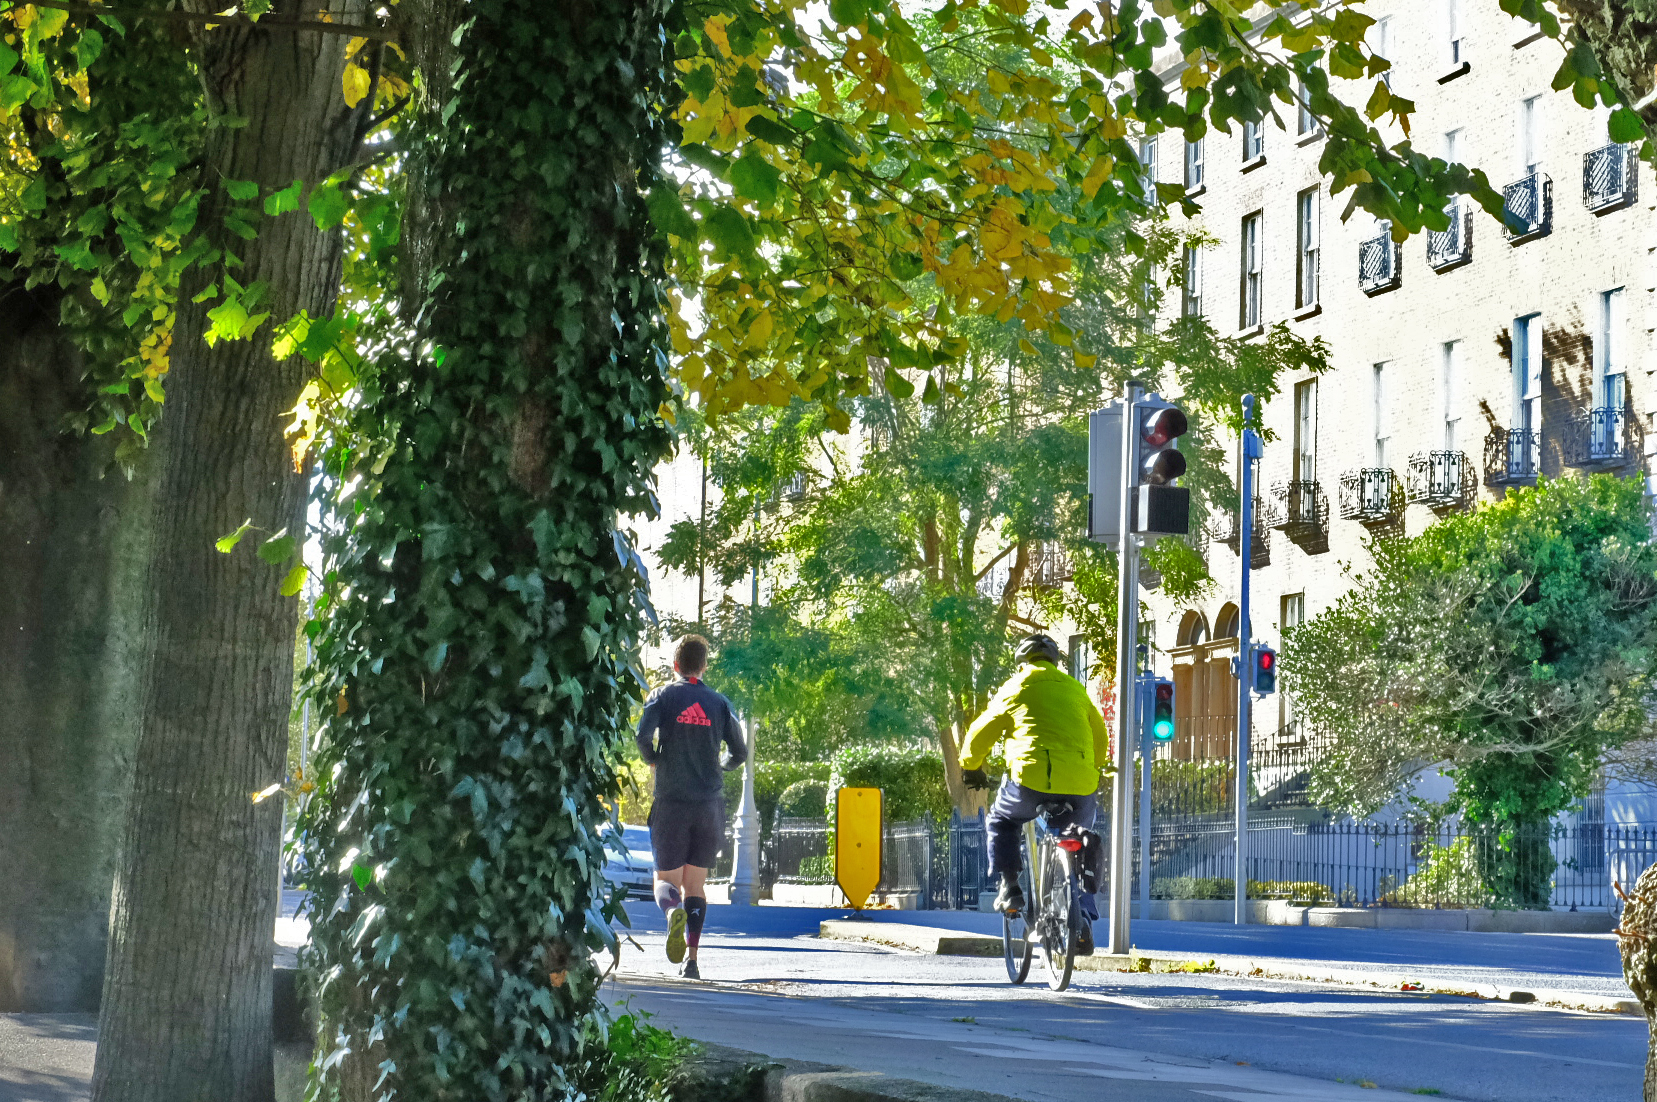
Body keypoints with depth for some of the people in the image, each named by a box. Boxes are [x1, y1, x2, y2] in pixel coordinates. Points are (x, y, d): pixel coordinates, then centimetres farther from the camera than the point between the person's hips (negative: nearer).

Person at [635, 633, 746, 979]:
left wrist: (653, 761, 4)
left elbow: (644, 734, -16)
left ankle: (673, 911, -29)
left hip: (671, 802, -2)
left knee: (667, 879, 6)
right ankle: (691, 958, 0)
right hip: (710, 805, 2)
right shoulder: (719, 703, 7)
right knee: (695, 883, 10)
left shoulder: (663, 696, 0)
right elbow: (740, 752, 5)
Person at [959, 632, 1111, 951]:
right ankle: (1084, 921, 13)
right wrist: (1096, 769, 50)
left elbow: (980, 733, 15)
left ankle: (1009, 887, 13)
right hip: (1080, 788, 3)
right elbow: (1100, 736, 31)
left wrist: (970, 768, 33)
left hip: (1031, 782, -3)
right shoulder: (1075, 689, 20)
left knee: (1001, 820, 27)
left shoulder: (1016, 688, 10)